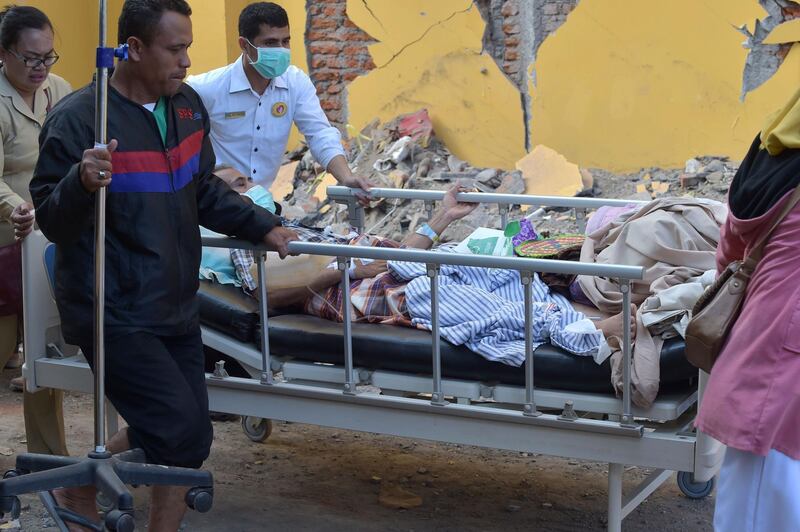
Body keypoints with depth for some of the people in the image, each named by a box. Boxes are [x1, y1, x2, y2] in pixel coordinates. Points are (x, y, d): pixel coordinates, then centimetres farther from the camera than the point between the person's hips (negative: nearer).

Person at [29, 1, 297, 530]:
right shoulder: (78, 117, -16)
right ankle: (80, 487, 12)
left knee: (189, 440, 8)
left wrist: (262, 226, 12)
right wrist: (82, 183, -33)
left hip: (174, 307, 7)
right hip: (115, 314, -7)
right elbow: (52, 222, -14)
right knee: (178, 429, -12)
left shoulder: (187, 104, 5)